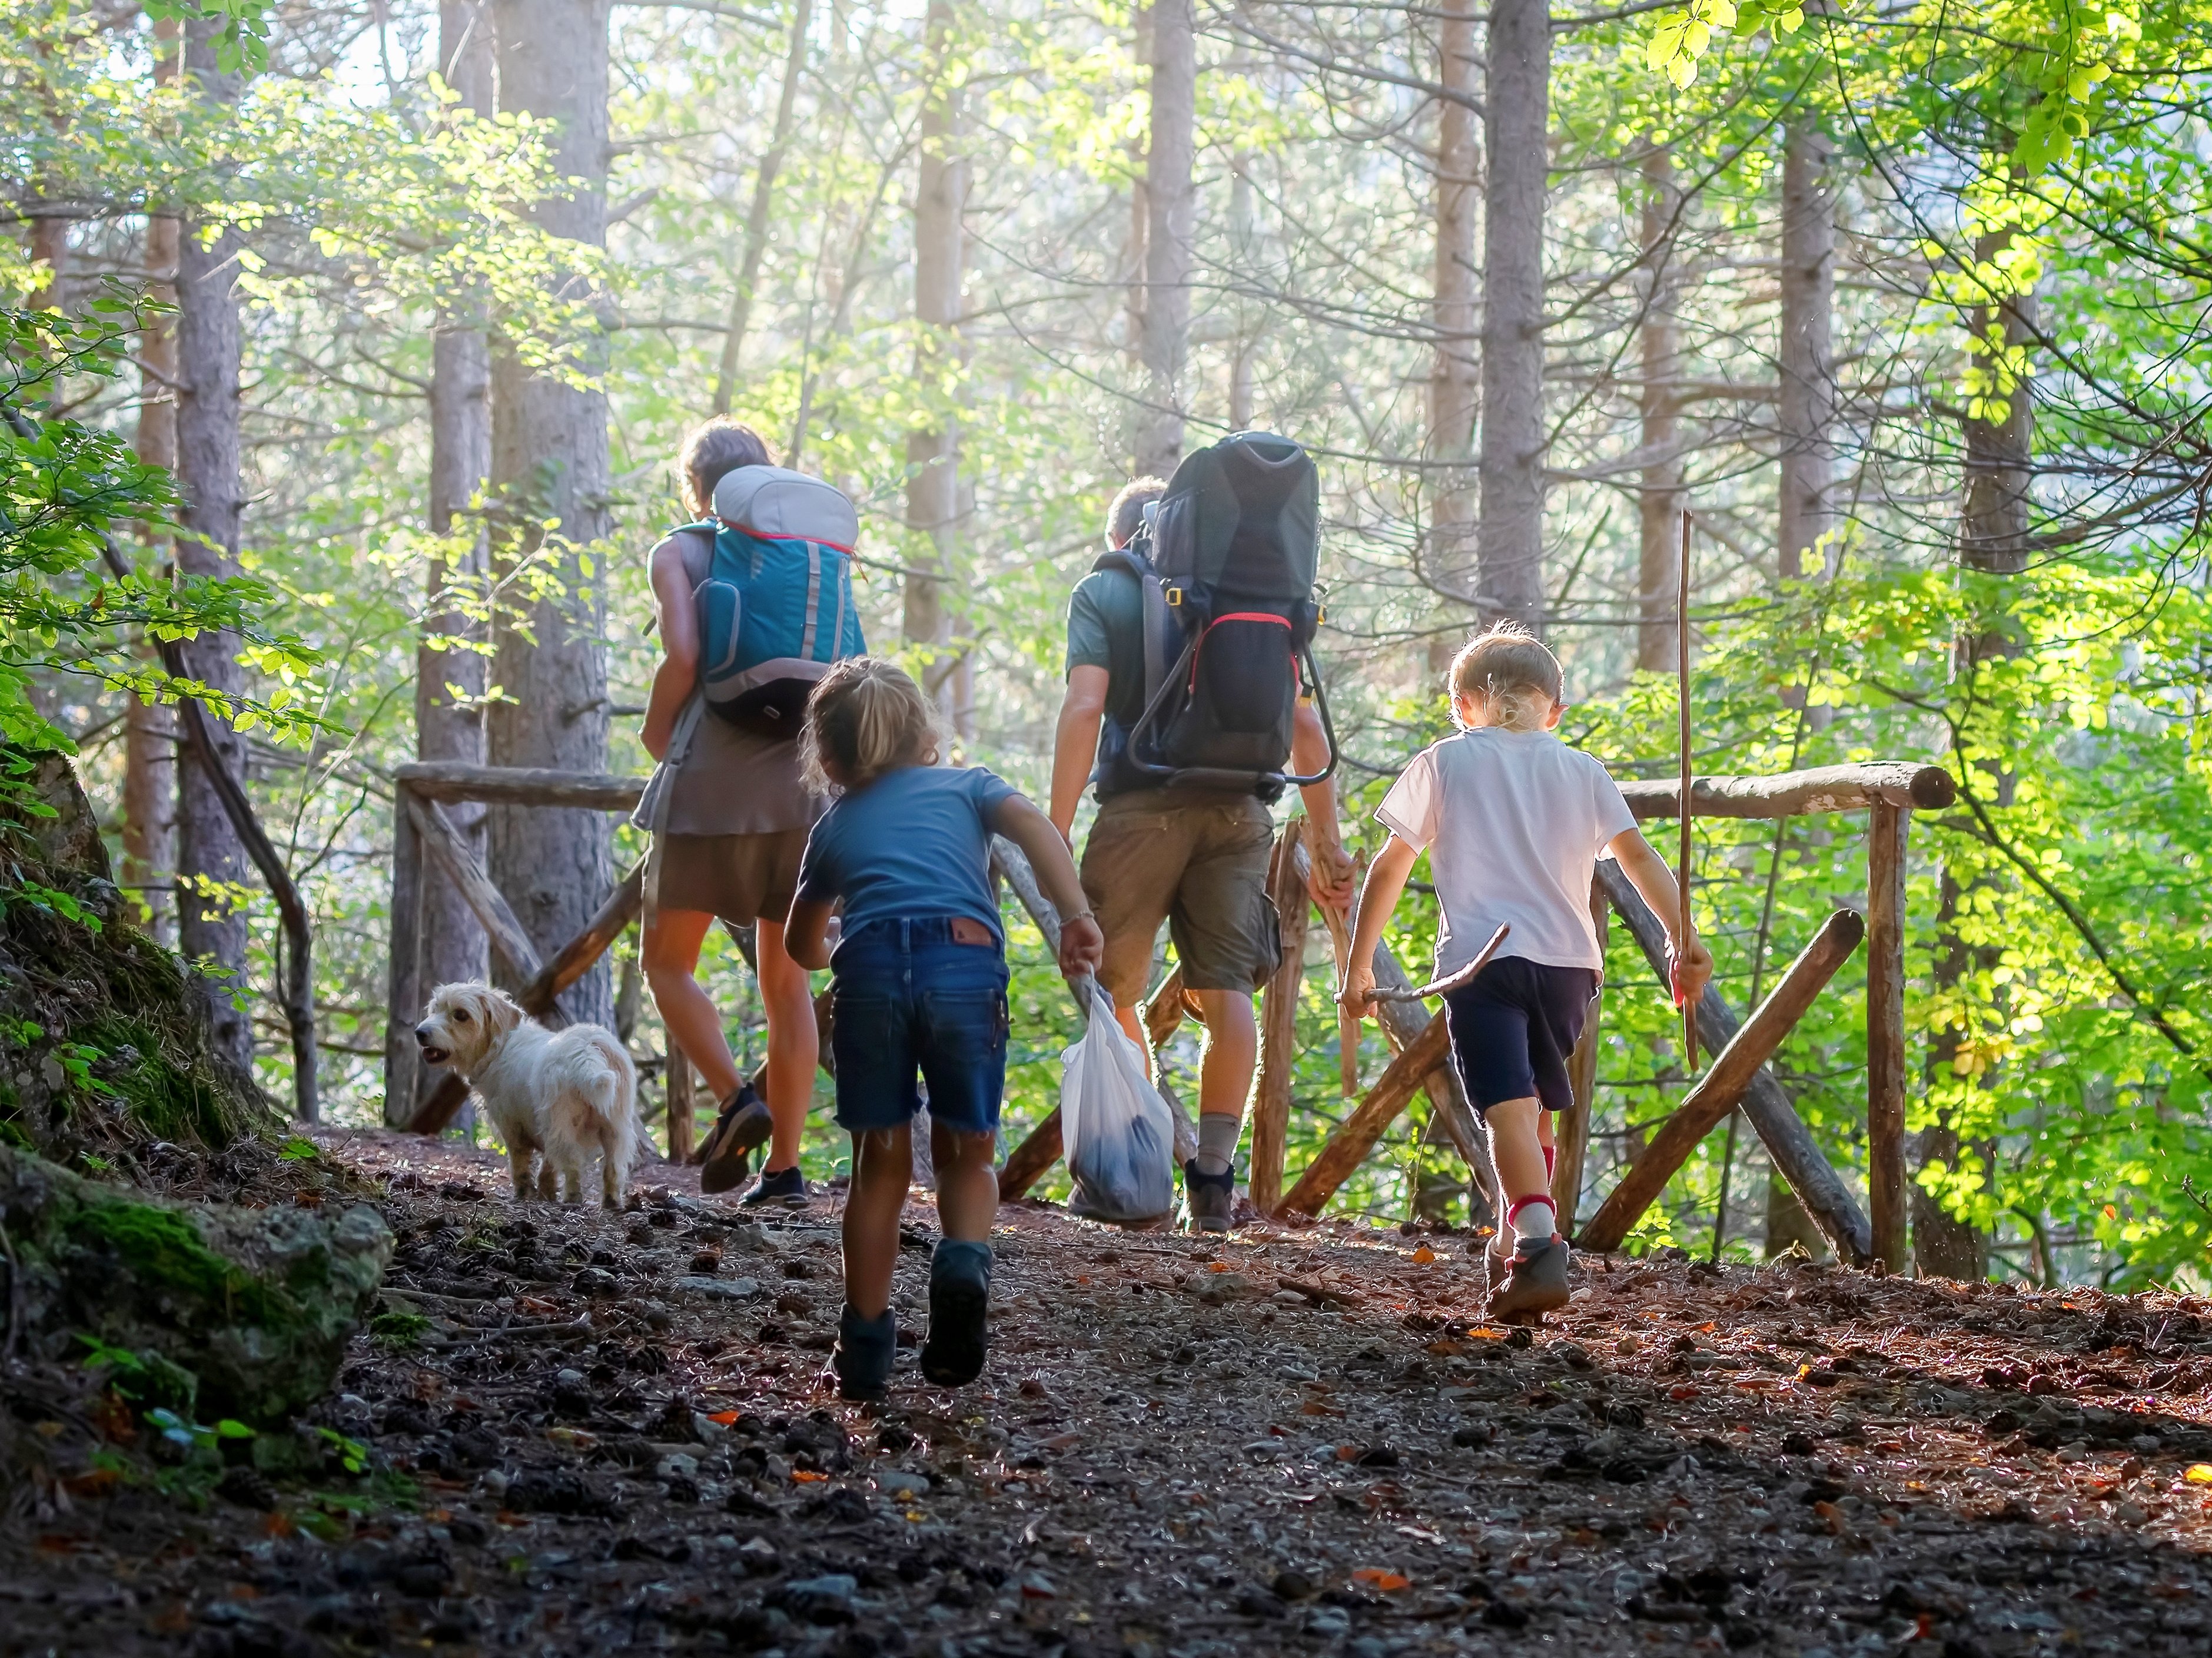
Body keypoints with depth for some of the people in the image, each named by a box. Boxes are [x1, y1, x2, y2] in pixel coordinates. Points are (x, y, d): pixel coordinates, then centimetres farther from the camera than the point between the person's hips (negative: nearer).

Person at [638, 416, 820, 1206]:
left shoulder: (680, 552, 2)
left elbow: (682, 657, -13)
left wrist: (656, 733, 2)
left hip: (713, 783, -4)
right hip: (801, 783, 4)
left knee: (667, 960, 10)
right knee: (786, 976, 9)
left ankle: (736, 1098, -12)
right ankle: (784, 1164, 4)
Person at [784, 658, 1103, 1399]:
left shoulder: (834, 827, 31)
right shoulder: (966, 786, 27)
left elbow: (802, 944, 44)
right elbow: (1034, 826, 5)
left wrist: (832, 952, 67)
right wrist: (1075, 916, -5)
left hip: (869, 969, 1)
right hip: (964, 959, -1)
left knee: (880, 1163, 12)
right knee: (967, 1151, 12)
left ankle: (865, 1343, 11)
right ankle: (964, 1257, -19)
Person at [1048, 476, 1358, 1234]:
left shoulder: (1102, 590, 7)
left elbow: (1085, 708, -8)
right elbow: (1305, 725, 11)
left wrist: (1057, 830, -12)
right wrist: (1326, 839, 13)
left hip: (1143, 807, -3)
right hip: (1237, 809, 3)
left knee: (1113, 991, 10)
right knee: (1226, 990, 3)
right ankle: (1213, 1179, -5)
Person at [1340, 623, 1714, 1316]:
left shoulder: (1444, 763, 12)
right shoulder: (1581, 771, 17)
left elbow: (1390, 869, 9)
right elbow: (1638, 856, 4)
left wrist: (1359, 964, 15)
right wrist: (1681, 938, -3)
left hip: (1483, 956, -3)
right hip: (1568, 960, 4)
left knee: (1509, 1108, -16)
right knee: (1535, 1109, 21)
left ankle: (1541, 1249, -34)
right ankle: (1520, 1245, 24)